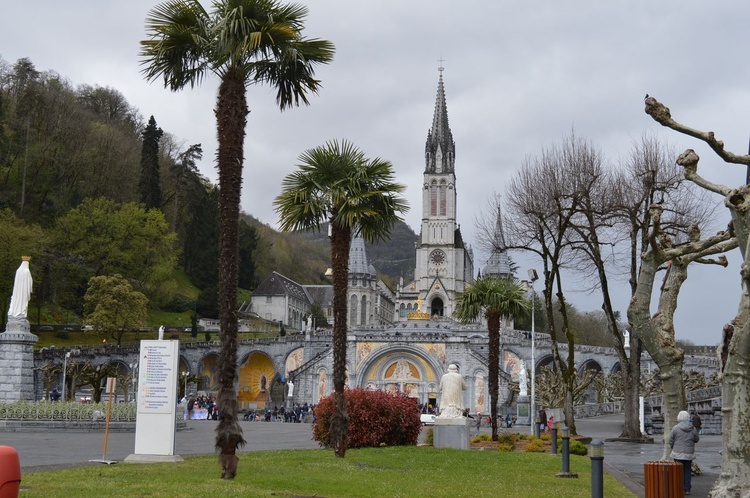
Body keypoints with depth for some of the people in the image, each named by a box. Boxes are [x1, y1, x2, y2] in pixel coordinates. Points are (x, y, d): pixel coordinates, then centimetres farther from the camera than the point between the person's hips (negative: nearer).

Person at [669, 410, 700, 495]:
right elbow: (696, 439, 9)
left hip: (678, 453, -2)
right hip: (689, 454, 2)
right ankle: (687, 489, 10)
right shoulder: (693, 429, -3)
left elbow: (670, 440, -5)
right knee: (687, 471, 10)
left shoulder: (675, 428, -10)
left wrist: (673, 448, 13)